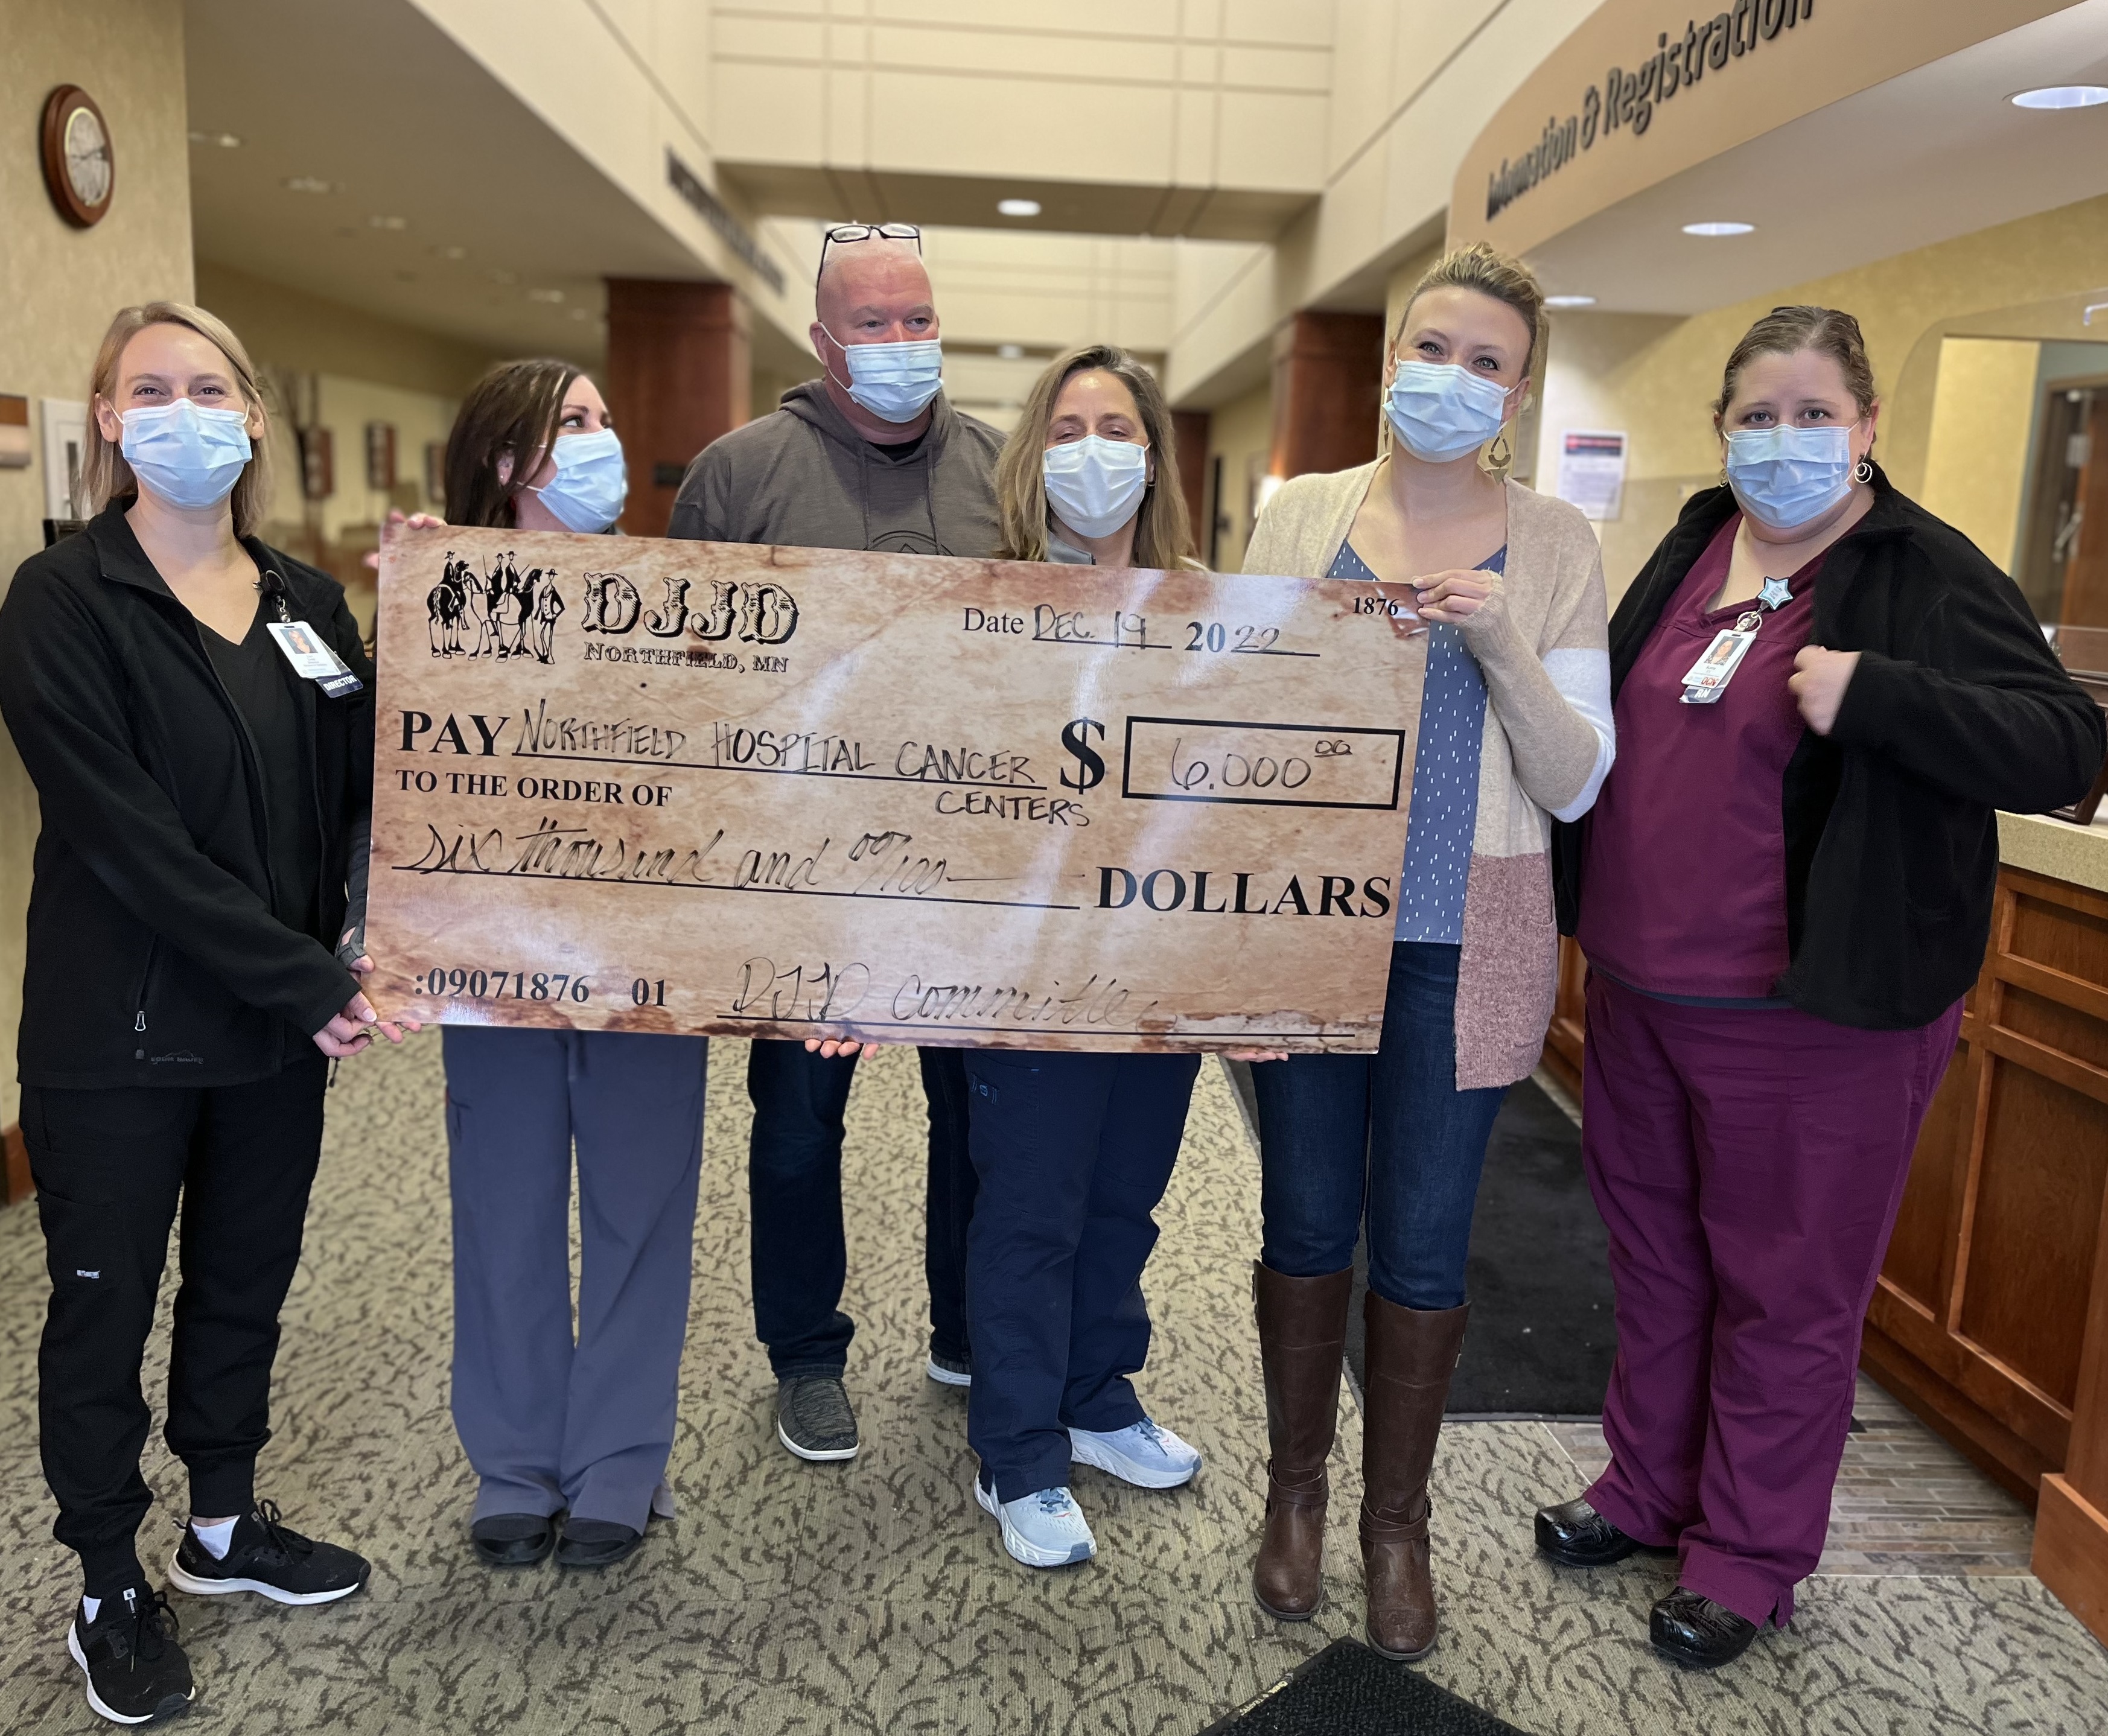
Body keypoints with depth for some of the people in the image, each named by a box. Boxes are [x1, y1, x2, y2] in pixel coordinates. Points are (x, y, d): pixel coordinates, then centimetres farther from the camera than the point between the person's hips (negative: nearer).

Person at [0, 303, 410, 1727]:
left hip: (282, 1027, 5)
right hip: (119, 1037, -4)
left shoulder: (310, 604, 5)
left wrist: (361, 945, -14)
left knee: (248, 1286, 19)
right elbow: (128, 836, -20)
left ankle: (227, 1526, 40)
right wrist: (307, 982, -21)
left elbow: (364, 788, 3)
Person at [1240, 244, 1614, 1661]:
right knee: (1307, 1221, 11)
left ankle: (1397, 1518, 31)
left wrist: (1502, 649, -18)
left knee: (1422, 1244, 8)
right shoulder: (1302, 517, 3)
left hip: (1464, 941, -1)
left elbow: (1575, 785, -3)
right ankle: (1298, 1489, 35)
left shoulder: (1554, 545, 1)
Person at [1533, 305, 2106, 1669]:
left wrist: (1875, 696, -29)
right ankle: (1649, 1488, 39)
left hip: (1812, 1010, -6)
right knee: (1656, 1256, 19)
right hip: (1643, 986, 7)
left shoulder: (1932, 577, -10)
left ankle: (1750, 1555, 28)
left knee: (1786, 1287, 9)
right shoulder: (1693, 551, 9)